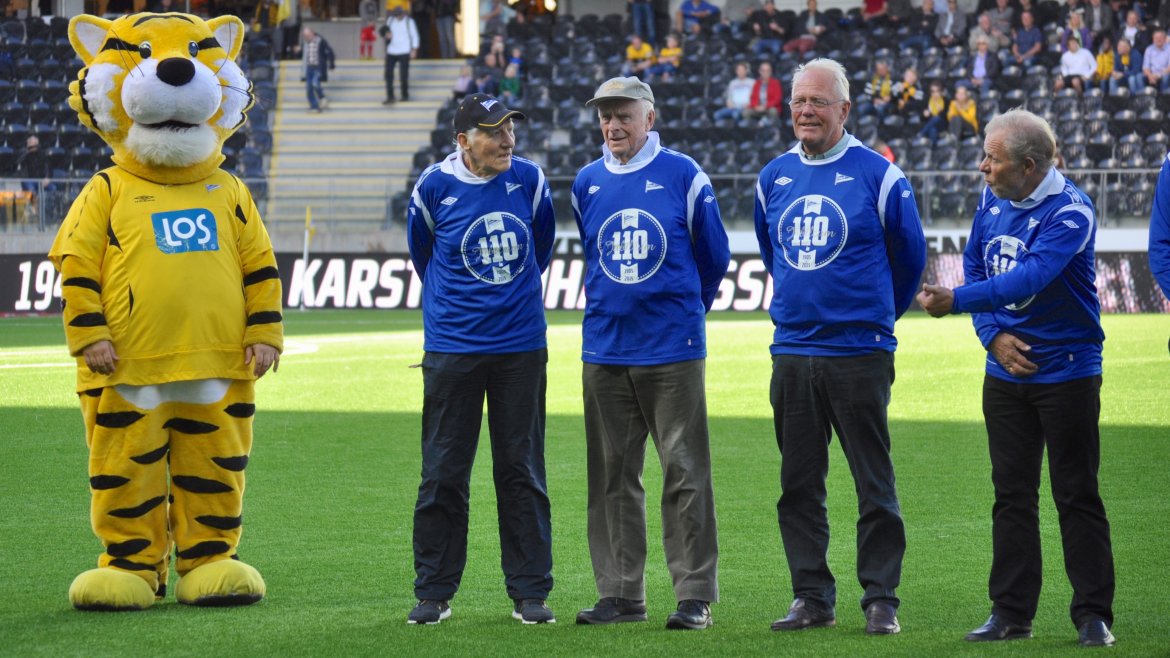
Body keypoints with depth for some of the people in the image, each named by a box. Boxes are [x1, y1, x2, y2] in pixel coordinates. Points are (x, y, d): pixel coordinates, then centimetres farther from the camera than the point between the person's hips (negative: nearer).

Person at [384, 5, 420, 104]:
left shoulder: (409, 21, -4)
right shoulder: (390, 20, 7)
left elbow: (414, 36, 0)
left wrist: (414, 50, -6)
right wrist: (387, 34, -3)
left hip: (404, 52, -4)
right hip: (391, 51, 4)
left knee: (404, 74, -1)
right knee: (388, 73, -4)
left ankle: (405, 95, 16)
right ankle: (390, 97, -1)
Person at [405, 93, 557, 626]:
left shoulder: (529, 179, -1)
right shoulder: (434, 187, -6)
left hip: (521, 346, 2)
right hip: (452, 349, -2)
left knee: (522, 472, 6)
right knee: (443, 475, 2)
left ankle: (529, 593, 12)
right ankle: (434, 592, 10)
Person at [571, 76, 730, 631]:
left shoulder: (683, 176, -3)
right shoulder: (587, 183, 9)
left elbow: (714, 254, 7)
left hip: (673, 350, -4)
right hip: (605, 350, 4)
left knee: (685, 473, -4)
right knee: (612, 476, 7)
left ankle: (695, 595, -2)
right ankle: (620, 594, 13)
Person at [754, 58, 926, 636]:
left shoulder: (877, 176, -4)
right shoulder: (774, 178, 10)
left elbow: (910, 255, 8)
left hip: (859, 353, -5)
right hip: (792, 351, 5)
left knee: (874, 484, -2)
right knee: (798, 483, 7)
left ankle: (881, 599, 3)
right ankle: (812, 597, 14)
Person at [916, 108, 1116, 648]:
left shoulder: (1070, 212, -18)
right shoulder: (992, 202, 4)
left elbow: (1030, 277, -29)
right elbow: (975, 268, 9)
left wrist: (958, 300, -34)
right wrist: (993, 336, -5)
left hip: (1066, 373, -6)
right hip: (1005, 373, 6)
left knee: (1076, 496, -2)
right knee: (1012, 495, 9)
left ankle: (1093, 614, 5)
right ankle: (1011, 612, 14)